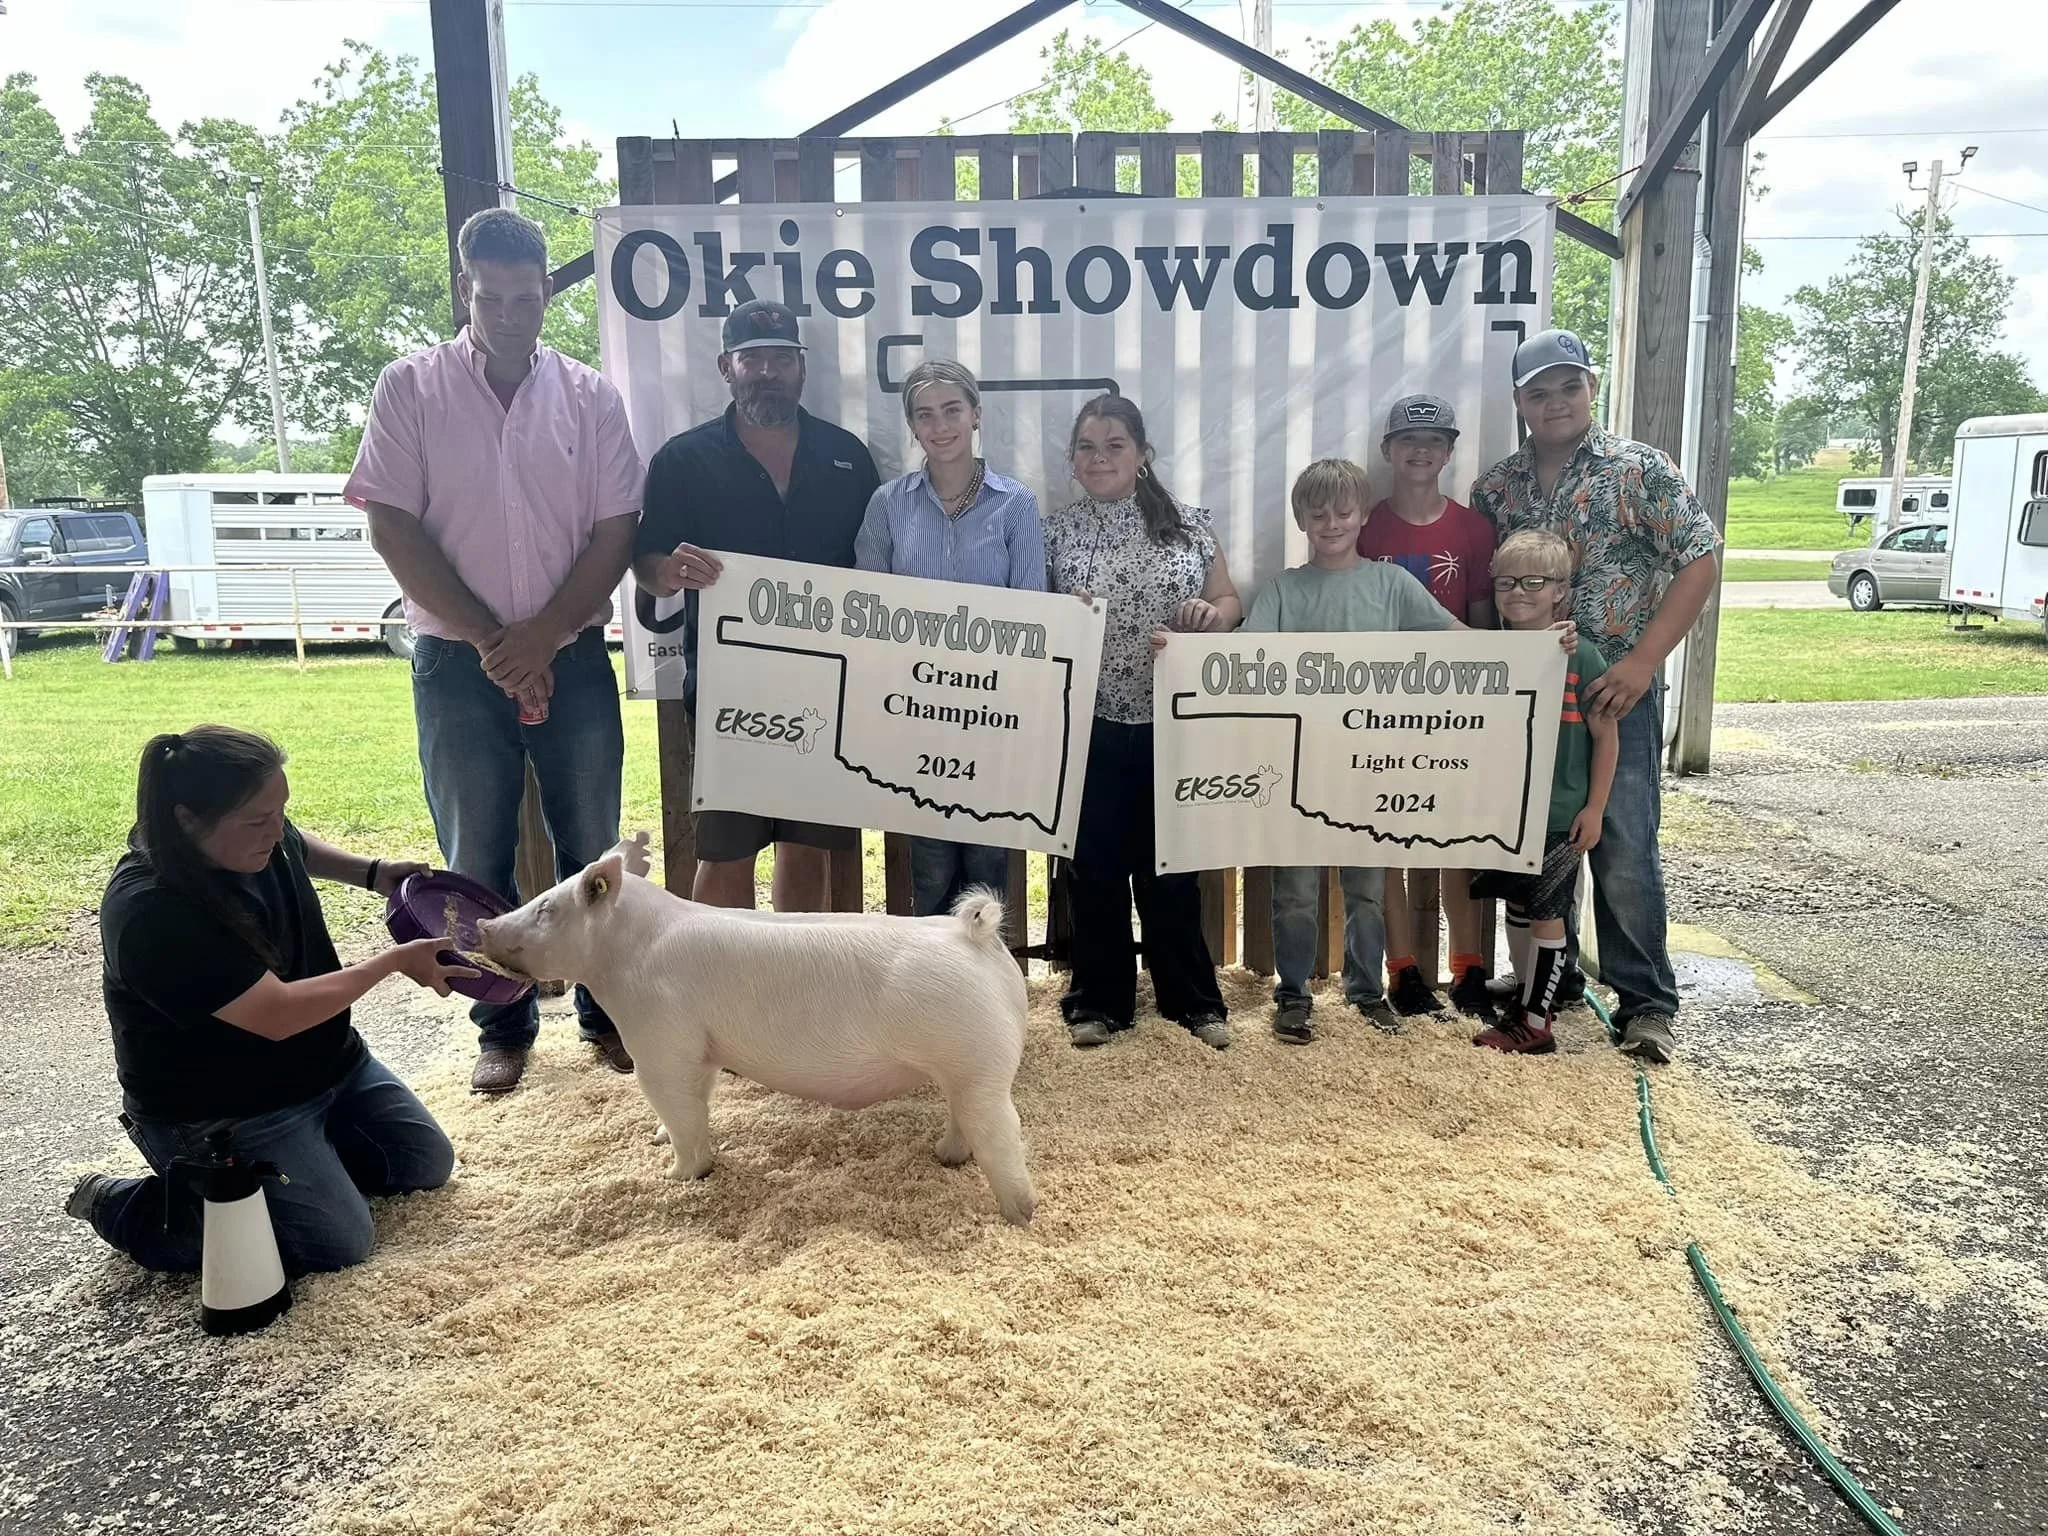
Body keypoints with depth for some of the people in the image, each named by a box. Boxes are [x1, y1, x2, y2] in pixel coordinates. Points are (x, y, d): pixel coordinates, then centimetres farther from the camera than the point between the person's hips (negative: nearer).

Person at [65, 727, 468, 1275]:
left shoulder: (257, 839, -10)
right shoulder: (150, 915, -33)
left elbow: (301, 848, 18)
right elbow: (278, 1014, -33)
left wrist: (372, 872, 1)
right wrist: (395, 961, -25)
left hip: (330, 1064, 8)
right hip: (217, 1115, -8)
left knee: (428, 1164, 9)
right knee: (339, 1243, -13)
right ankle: (126, 1207, 3)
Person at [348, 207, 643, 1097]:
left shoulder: (589, 396, 3)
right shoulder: (411, 389, 0)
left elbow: (614, 534, -1)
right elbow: (392, 528, -6)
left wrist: (540, 638, -11)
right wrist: (492, 640, -11)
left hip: (574, 658, 1)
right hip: (458, 662, -1)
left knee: (592, 847, 9)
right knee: (477, 858, 7)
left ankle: (606, 1011, 24)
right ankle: (503, 1028, 22)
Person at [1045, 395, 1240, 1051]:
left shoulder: (1190, 523, 3)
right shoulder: (1056, 529, 2)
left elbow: (1232, 602, 9)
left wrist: (1212, 613, -13)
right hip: (1091, 727, 0)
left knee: (1173, 861, 9)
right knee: (1096, 862, 7)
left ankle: (1193, 998, 22)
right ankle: (1098, 998, 21)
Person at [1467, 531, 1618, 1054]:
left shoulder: (1581, 656, -9)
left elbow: (1606, 736, -5)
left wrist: (1594, 808, -8)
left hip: (1559, 814, -5)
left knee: (1546, 915, 2)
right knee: (1516, 907, 15)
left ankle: (1536, 1023, 11)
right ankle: (1527, 997, 31)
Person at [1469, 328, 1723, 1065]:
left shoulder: (1640, 469, -3)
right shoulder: (1495, 487, 8)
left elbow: (1699, 561, -7)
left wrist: (1642, 660, -14)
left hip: (1615, 691, -4)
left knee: (1624, 853, -4)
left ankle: (1646, 1002, 9)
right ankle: (1550, 979, 28)